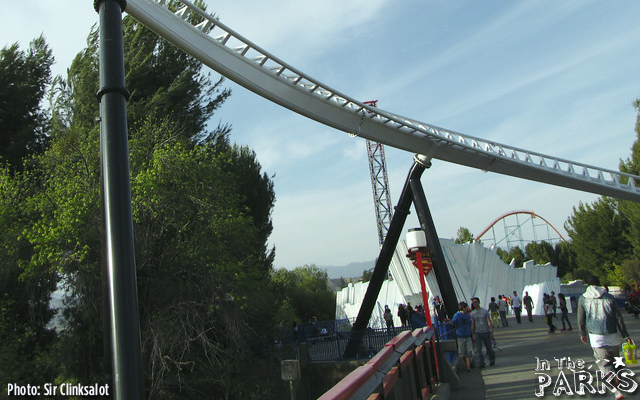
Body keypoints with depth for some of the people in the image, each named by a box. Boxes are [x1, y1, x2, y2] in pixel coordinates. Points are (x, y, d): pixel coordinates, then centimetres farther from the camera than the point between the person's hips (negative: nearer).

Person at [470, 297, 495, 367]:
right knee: (478, 349, -6)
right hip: (477, 333, 2)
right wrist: (473, 334, 3)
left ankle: (492, 360, 32)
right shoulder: (472, 313, 4)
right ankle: (481, 363, -1)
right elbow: (472, 325, 7)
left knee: (489, 347, 10)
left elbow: (489, 322, -5)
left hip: (486, 332, -2)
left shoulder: (485, 311, -4)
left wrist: (492, 332, -10)